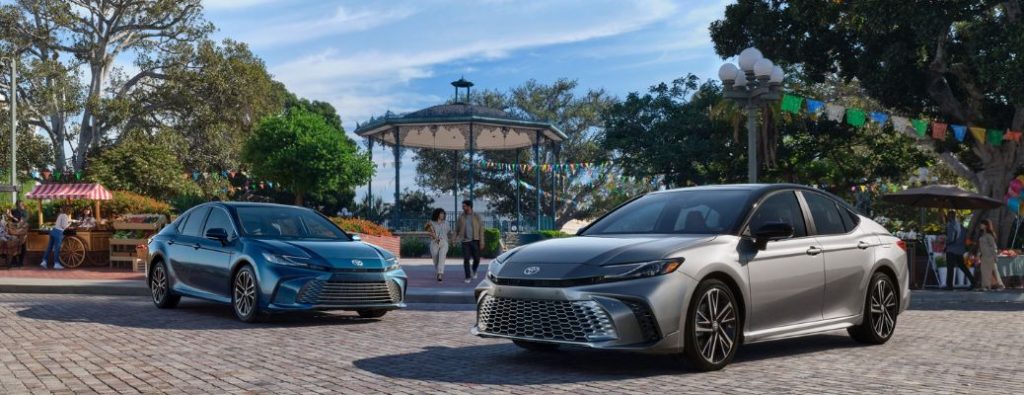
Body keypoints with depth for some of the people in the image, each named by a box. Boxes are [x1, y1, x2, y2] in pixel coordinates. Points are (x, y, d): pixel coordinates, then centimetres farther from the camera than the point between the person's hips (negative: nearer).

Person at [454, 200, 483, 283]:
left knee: (477, 259, 3)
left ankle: (474, 271, 32)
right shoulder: (461, 217, 3)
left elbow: (481, 230, -2)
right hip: (465, 241, 1)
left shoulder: (477, 216, -1)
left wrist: (481, 242, -8)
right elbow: (457, 229, 8)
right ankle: (468, 277, 2)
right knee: (466, 259, -6)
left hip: (475, 241, -1)